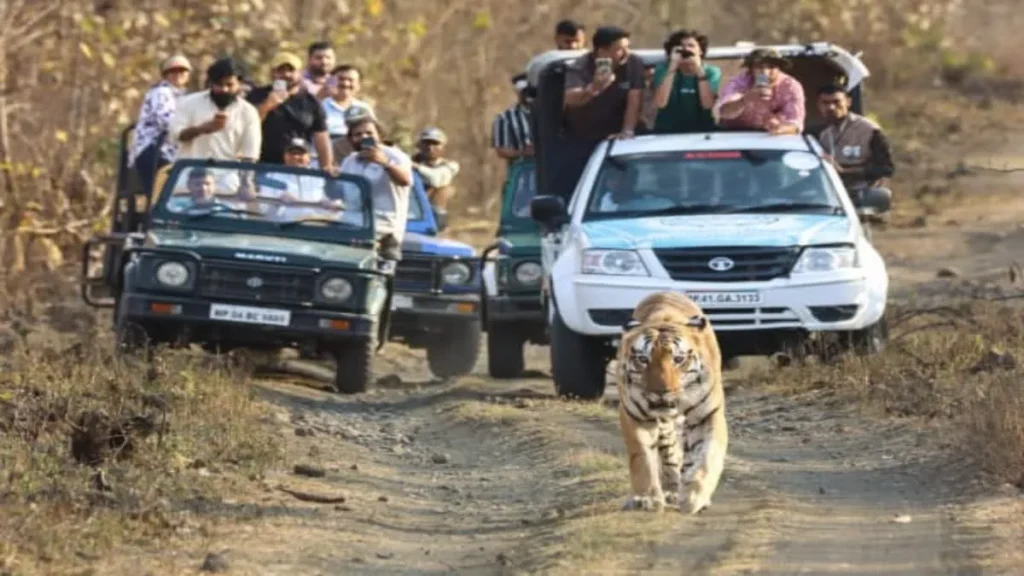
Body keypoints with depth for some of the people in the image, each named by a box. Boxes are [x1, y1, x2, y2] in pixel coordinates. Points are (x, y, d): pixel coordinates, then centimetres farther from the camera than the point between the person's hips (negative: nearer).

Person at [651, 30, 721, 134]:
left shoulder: (711, 72, 1)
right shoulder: (663, 69, 0)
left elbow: (708, 105, -13)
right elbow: (660, 103, -15)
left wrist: (699, 70, -17)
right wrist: (673, 67, -17)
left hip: (701, 130, 1)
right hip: (667, 131, -1)